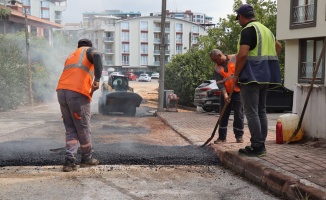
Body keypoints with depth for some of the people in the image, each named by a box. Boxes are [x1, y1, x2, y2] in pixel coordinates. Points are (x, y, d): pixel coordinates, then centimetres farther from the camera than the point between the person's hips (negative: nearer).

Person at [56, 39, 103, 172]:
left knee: (70, 130, 13)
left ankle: (69, 162, 4)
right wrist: (97, 79, -17)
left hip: (62, 92, 6)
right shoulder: (89, 50, 14)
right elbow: (97, 56, -11)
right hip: (78, 93, -6)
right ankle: (87, 159, 23)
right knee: (83, 129, 9)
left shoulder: (71, 56, 33)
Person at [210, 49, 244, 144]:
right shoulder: (217, 69, 1)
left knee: (238, 114, -1)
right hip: (226, 93, 3)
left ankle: (239, 136, 11)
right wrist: (225, 94, -22)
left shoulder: (235, 58, -6)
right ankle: (222, 137, 13)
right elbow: (220, 83, -8)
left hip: (238, 91, -3)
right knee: (223, 115, 5)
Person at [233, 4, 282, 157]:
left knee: (251, 112, -6)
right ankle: (261, 145, 18)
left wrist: (236, 75, -13)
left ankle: (257, 147, -5)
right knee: (261, 111, 13)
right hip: (265, 76, 9)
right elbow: (278, 46, 33)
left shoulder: (247, 30, -11)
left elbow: (243, 54, -21)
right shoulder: (266, 30, 18)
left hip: (251, 76, -9)